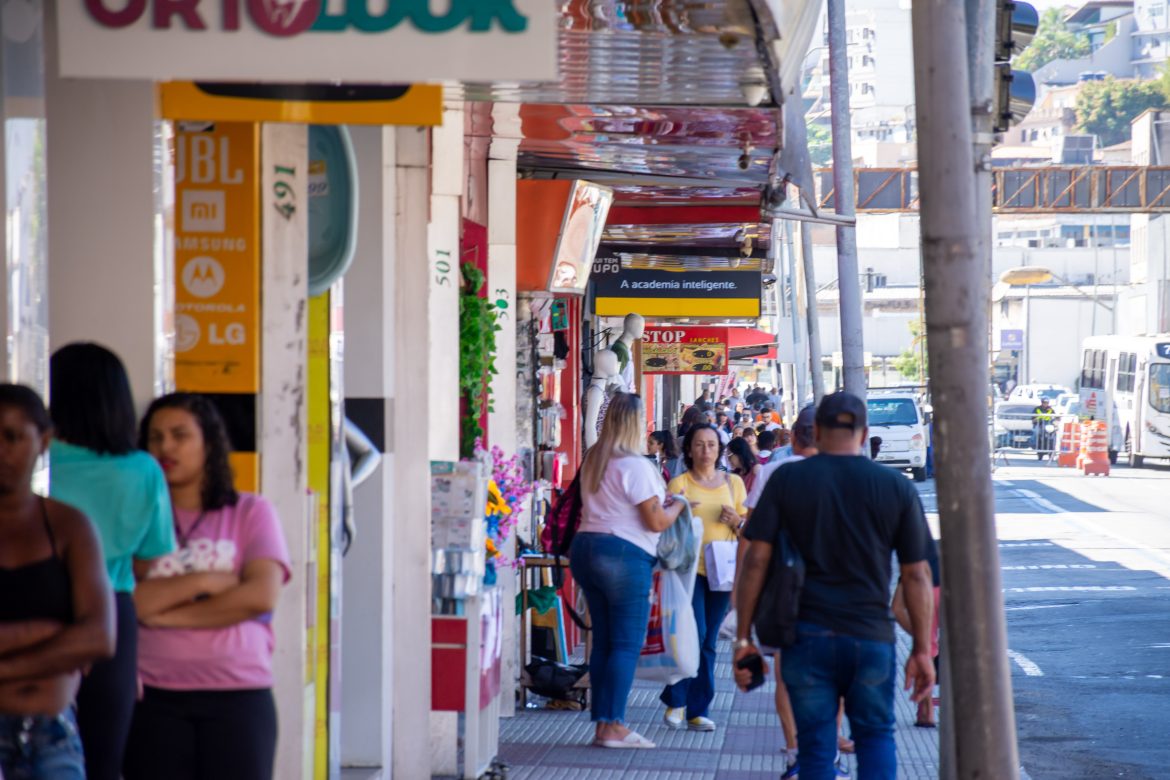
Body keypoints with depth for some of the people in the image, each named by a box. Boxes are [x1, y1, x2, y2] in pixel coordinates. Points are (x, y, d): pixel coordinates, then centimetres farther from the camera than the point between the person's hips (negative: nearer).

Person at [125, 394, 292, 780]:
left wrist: (166, 614, -6)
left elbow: (261, 595, -8)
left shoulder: (251, 513, 8)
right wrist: (204, 581, -8)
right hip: (155, 697, 1)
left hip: (239, 695, -1)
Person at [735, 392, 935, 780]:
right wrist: (922, 649, 7)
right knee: (876, 736, 15)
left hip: (806, 635, 0)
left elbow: (756, 561, -4)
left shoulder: (787, 479, -1)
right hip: (872, 635, 0)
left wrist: (743, 637, 1)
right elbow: (916, 575, 1)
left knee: (816, 747, 7)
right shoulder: (896, 487, 1)